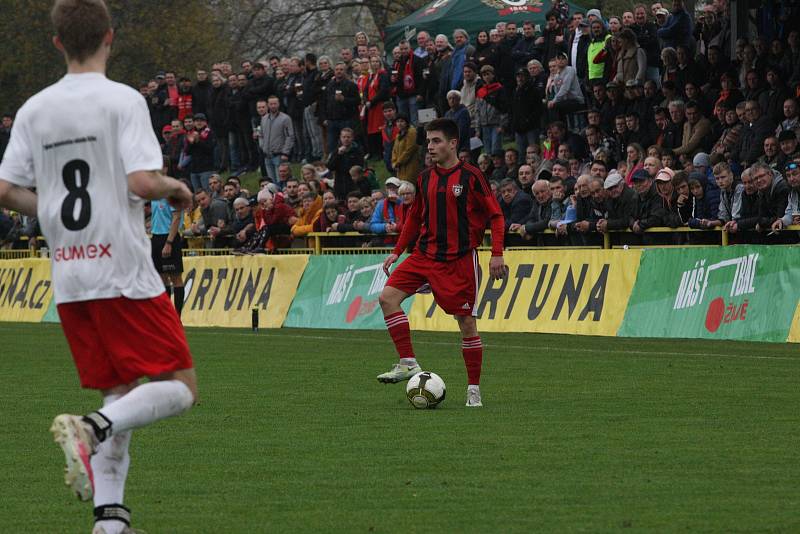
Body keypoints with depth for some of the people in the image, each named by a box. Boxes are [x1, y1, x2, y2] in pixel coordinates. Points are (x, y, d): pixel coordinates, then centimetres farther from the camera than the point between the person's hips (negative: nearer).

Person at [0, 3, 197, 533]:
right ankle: (91, 428, -24)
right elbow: (142, 182, -19)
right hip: (124, 271, -6)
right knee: (180, 387, 0)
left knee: (120, 393, 14)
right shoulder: (123, 100, -9)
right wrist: (176, 188, 2)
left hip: (68, 277, 6)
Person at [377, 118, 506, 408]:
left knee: (467, 322, -2)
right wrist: (397, 251, 15)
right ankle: (408, 363, -12)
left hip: (459, 259, -5)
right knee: (388, 296, -14)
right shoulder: (425, 178, 10)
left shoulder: (470, 176, -7)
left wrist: (497, 254, -14)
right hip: (424, 254, 5)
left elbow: (495, 215, -6)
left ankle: (474, 389, 8)